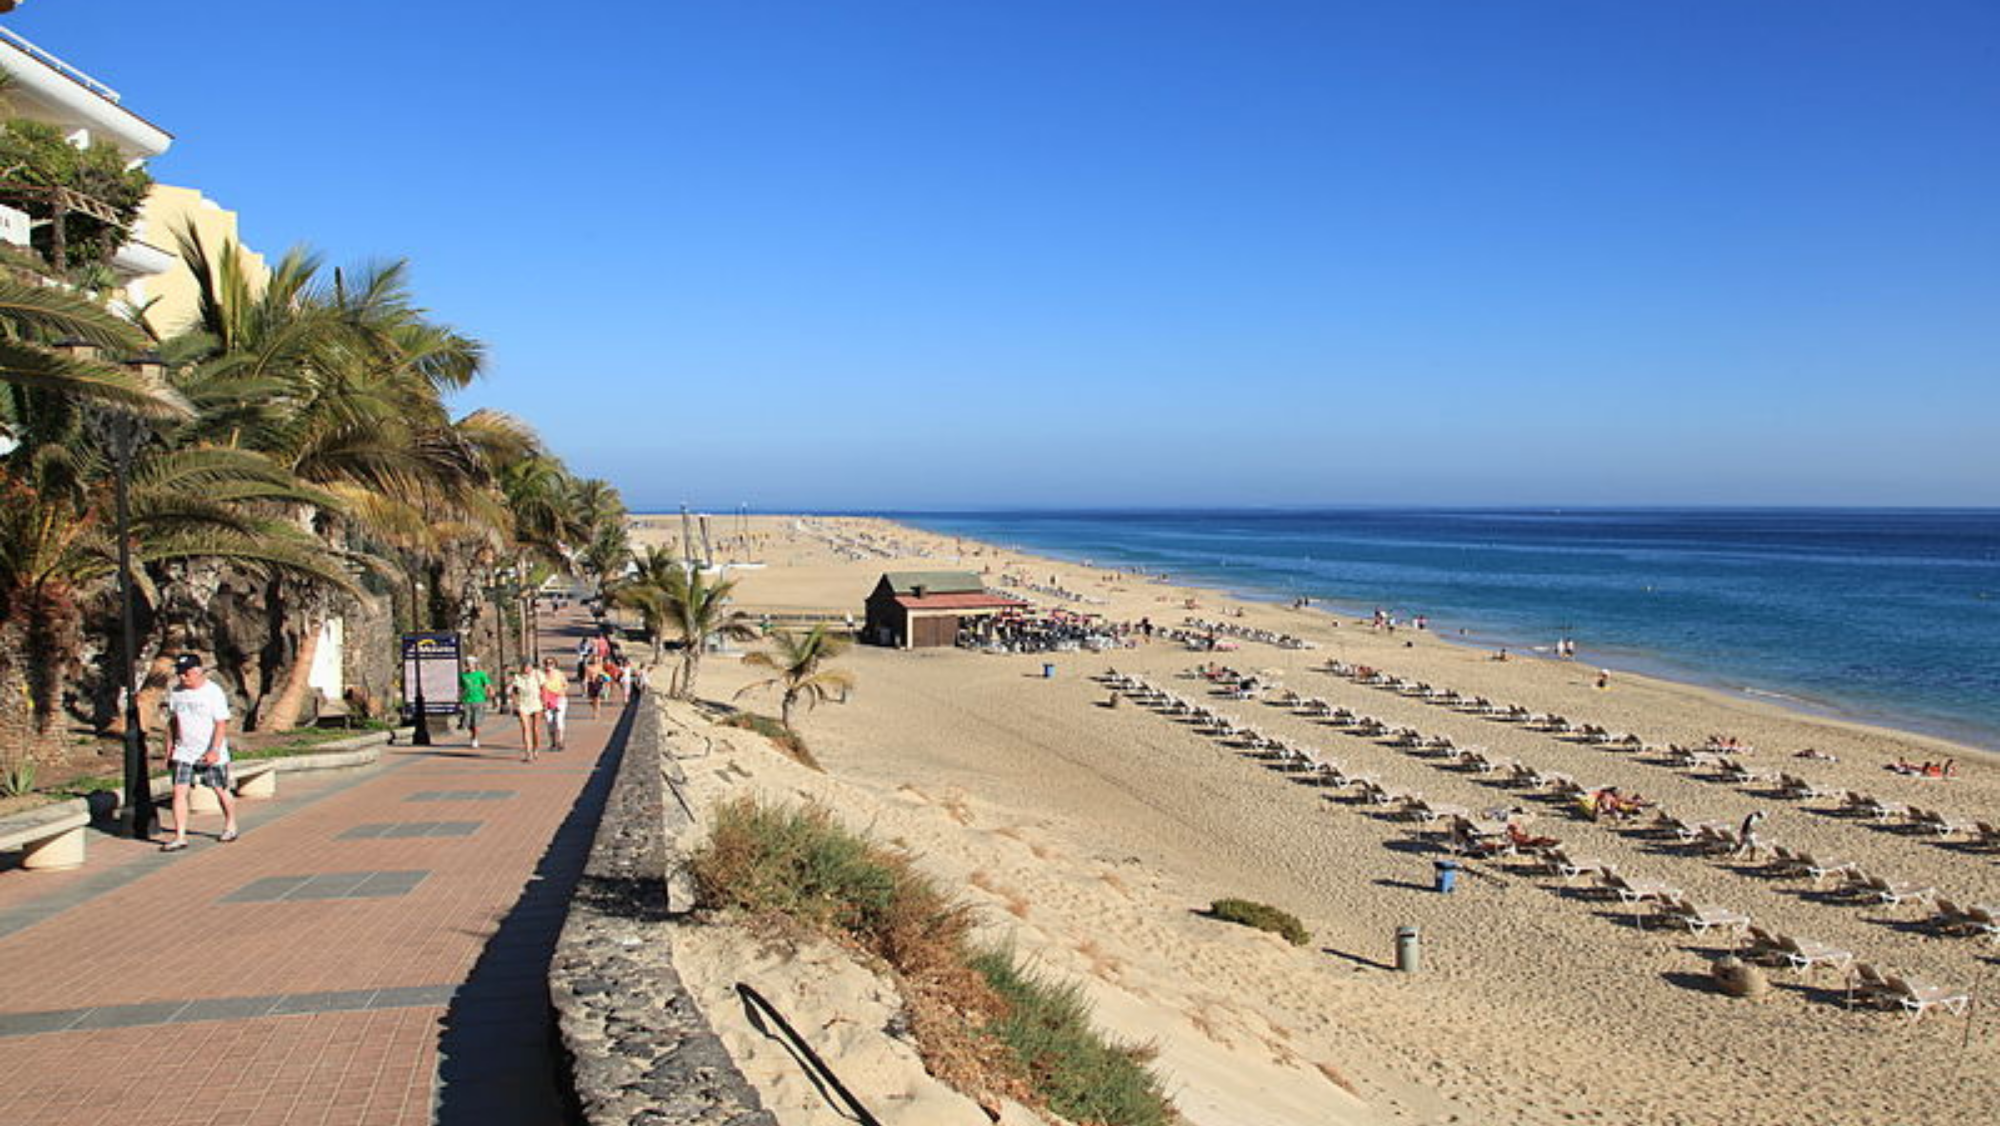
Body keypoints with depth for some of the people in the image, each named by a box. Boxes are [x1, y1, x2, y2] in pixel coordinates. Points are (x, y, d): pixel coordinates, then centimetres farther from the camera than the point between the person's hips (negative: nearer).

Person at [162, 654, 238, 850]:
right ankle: (180, 837, -5)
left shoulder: (214, 692, -12)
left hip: (211, 754, -4)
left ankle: (230, 826, 31)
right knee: (179, 791, -7)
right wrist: (172, 745, 15)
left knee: (221, 790, 10)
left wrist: (215, 750, -22)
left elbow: (221, 724, -15)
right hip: (184, 751, 4)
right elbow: (174, 720, 17)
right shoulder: (176, 692, 4)